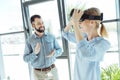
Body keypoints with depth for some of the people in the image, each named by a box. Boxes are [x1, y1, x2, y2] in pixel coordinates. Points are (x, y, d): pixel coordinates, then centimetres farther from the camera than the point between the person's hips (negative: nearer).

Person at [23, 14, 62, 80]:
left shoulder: (51, 37, -2)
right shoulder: (29, 40, -6)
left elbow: (59, 50, 5)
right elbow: (26, 58, -5)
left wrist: (54, 53, -17)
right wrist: (35, 53, -24)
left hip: (52, 71, 2)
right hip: (39, 73, -1)